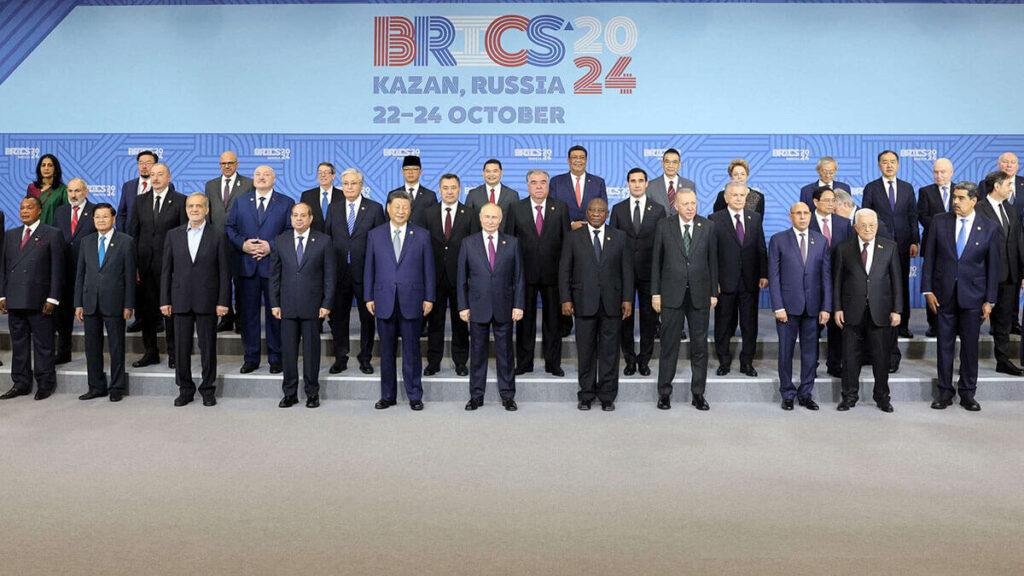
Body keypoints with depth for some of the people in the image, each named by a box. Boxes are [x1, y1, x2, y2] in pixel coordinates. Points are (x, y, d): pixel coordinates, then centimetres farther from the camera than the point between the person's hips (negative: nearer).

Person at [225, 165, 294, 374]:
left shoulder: (286, 203, 7)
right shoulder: (240, 202, 14)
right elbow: (229, 227, 10)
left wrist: (271, 246, -14)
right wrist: (242, 244, -9)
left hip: (274, 265, -2)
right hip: (246, 266, 2)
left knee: (275, 312, 3)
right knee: (248, 312, 5)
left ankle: (275, 357, 13)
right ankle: (251, 358, 14)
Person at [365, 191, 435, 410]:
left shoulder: (422, 235, 4)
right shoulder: (374, 235, 7)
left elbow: (428, 268, 5)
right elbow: (369, 269, 8)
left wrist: (429, 298, 0)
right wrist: (369, 297, 4)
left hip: (412, 301, -1)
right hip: (384, 301, 1)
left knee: (412, 350, 4)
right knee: (386, 351, 8)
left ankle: (415, 396, 14)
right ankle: (388, 396, 19)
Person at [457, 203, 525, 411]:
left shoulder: (512, 243, 4)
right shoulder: (468, 243, 3)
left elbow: (518, 277, 4)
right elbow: (461, 278, 4)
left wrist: (518, 305, -3)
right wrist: (463, 306, -2)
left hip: (504, 308, 0)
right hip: (478, 308, 0)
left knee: (505, 352, 6)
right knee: (478, 352, 7)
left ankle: (507, 395, 17)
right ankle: (476, 395, 17)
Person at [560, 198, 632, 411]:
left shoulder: (620, 238, 9)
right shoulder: (573, 238, 6)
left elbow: (627, 270, 7)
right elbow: (564, 270, 4)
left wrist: (627, 299, -1)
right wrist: (566, 299, -5)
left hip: (612, 304, 1)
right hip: (584, 303, 0)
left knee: (609, 352, 4)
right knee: (586, 352, 5)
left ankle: (607, 397, 13)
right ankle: (586, 395, 16)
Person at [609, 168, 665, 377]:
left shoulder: (658, 210, 4)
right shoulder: (618, 209, 7)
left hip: (649, 271, -1)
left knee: (649, 317, 5)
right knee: (624, 316, 4)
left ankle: (644, 360, 16)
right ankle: (630, 360, 15)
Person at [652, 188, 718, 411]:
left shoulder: (708, 227, 5)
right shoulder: (664, 226, 2)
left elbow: (713, 261, 7)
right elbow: (656, 261, 3)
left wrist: (714, 292, 4)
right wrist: (655, 293, 0)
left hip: (699, 295, 1)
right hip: (672, 294, -1)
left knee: (700, 344, 7)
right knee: (669, 344, 4)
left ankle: (698, 393, 17)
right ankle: (664, 393, 14)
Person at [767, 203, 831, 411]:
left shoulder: (821, 241, 9)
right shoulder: (778, 240, 1)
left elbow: (826, 276, 7)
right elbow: (773, 276, -2)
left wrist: (826, 307, 0)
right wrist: (778, 307, -9)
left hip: (813, 306, 2)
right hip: (788, 306, -2)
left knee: (810, 352, 7)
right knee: (786, 351, 4)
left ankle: (806, 394, 20)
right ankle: (788, 394, 17)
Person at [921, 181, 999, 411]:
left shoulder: (989, 228, 0)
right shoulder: (939, 221, 2)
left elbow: (993, 266, 1)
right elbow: (929, 257, 3)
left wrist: (989, 300, -2)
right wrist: (927, 290, -2)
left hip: (972, 295, -1)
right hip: (943, 293, 1)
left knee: (970, 345, 5)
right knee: (944, 343, 6)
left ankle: (967, 393, 18)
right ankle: (945, 391, 17)